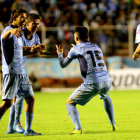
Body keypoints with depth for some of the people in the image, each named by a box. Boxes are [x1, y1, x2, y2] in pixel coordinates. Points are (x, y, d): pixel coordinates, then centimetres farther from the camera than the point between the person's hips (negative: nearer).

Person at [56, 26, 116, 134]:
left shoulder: (76, 49, 5)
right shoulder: (96, 47, 21)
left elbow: (63, 65, 14)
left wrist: (60, 53, 34)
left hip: (92, 83, -6)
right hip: (107, 81, 6)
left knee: (70, 103, 6)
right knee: (105, 96, 40)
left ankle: (78, 128, -15)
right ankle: (113, 124, 35)